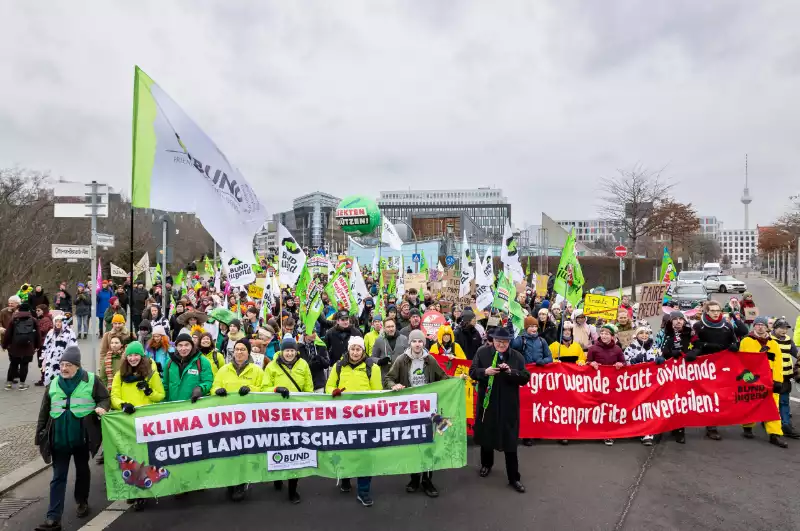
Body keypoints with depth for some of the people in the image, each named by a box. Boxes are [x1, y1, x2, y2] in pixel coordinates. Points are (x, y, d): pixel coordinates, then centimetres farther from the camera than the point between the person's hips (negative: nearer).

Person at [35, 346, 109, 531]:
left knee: (82, 470, 16)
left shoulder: (91, 380, -6)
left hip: (82, 437, -2)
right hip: (59, 438, 2)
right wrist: (40, 435, 8)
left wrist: (102, 407, -21)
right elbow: (44, 412, 9)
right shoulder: (53, 384, 4)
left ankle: (82, 502, 37)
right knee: (58, 477, 3)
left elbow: (105, 398, 1)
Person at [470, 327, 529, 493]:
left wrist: (511, 371, -21)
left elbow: (525, 378, -4)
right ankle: (486, 464, 42)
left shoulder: (517, 356, -2)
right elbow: (472, 372, -2)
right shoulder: (482, 352, -3)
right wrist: (485, 371, -21)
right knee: (486, 433, 16)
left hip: (508, 404, -1)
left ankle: (514, 477, 14)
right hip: (487, 401, 1)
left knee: (510, 439, 2)